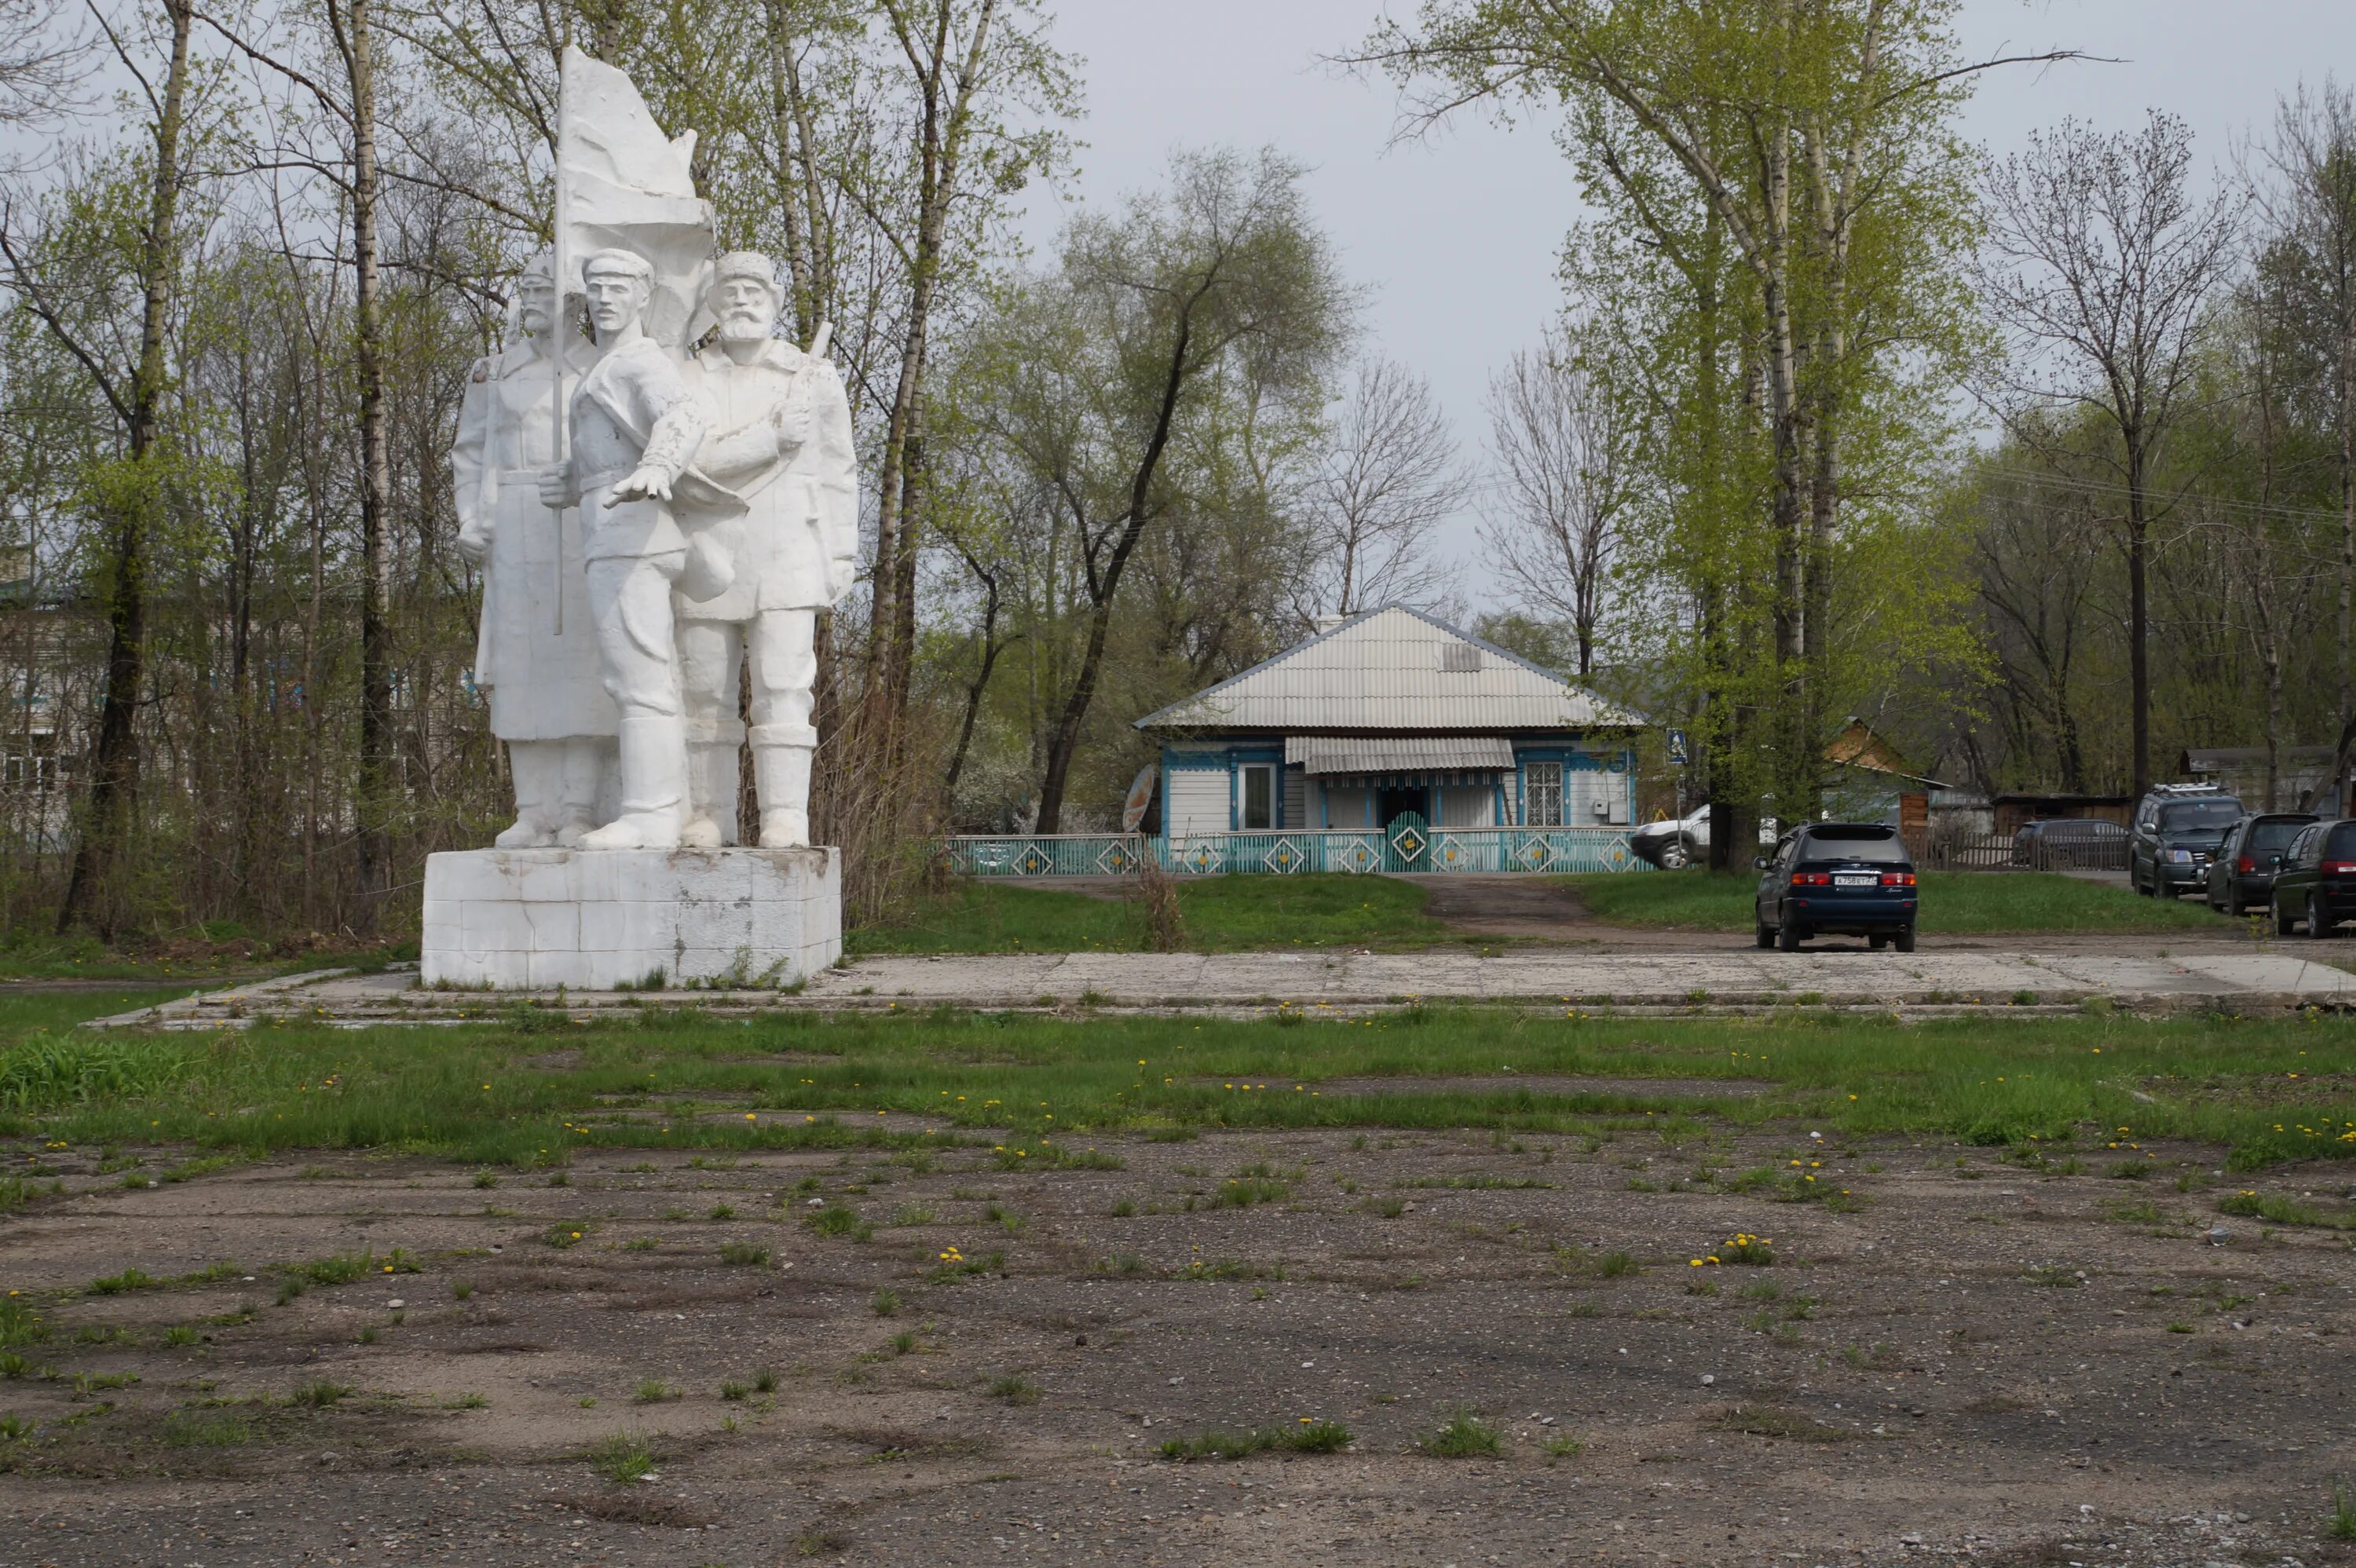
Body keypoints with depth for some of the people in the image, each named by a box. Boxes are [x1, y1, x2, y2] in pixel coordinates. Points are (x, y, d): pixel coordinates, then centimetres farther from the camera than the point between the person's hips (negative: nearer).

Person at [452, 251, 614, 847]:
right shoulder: (493, 374, 13)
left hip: (586, 527, -3)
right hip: (515, 535, 3)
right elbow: (470, 455, 14)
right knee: (522, 666, -1)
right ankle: (534, 814, 2)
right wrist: (470, 524, -2)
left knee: (582, 664, -7)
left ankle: (579, 813, -5)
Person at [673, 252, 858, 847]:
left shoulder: (815, 378, 6)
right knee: (704, 696, 3)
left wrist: (842, 553, 1)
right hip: (706, 561, 1)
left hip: (786, 560, -1)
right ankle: (707, 825, 10)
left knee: (783, 691, -11)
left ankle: (786, 821, -12)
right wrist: (771, 440, -18)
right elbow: (687, 460, -10)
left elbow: (837, 471, 8)